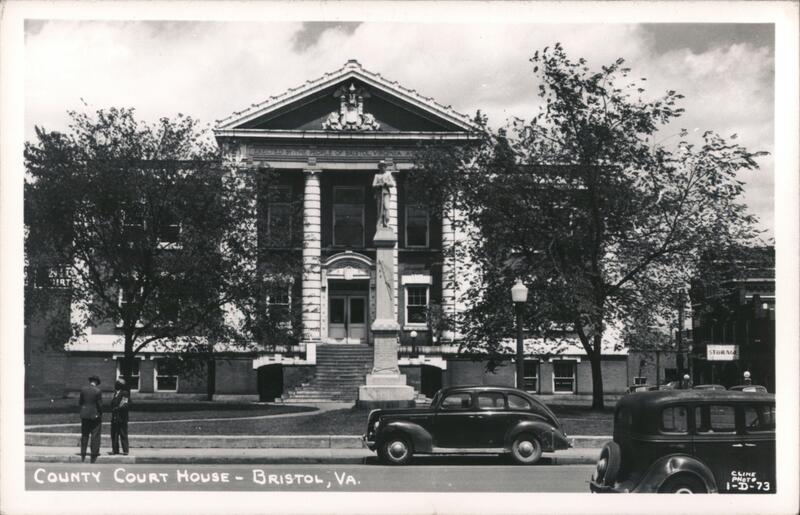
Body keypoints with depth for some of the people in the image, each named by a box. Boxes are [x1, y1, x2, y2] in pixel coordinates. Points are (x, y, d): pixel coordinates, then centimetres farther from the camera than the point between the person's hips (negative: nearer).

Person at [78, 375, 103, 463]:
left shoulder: (83, 389, -2)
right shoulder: (97, 391, -13)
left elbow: (79, 402, 3)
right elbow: (100, 404, -9)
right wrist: (100, 415, 4)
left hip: (84, 415, 4)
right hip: (95, 415, -4)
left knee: (84, 435, 13)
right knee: (95, 436, 3)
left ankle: (83, 455, 14)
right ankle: (94, 456, 3)